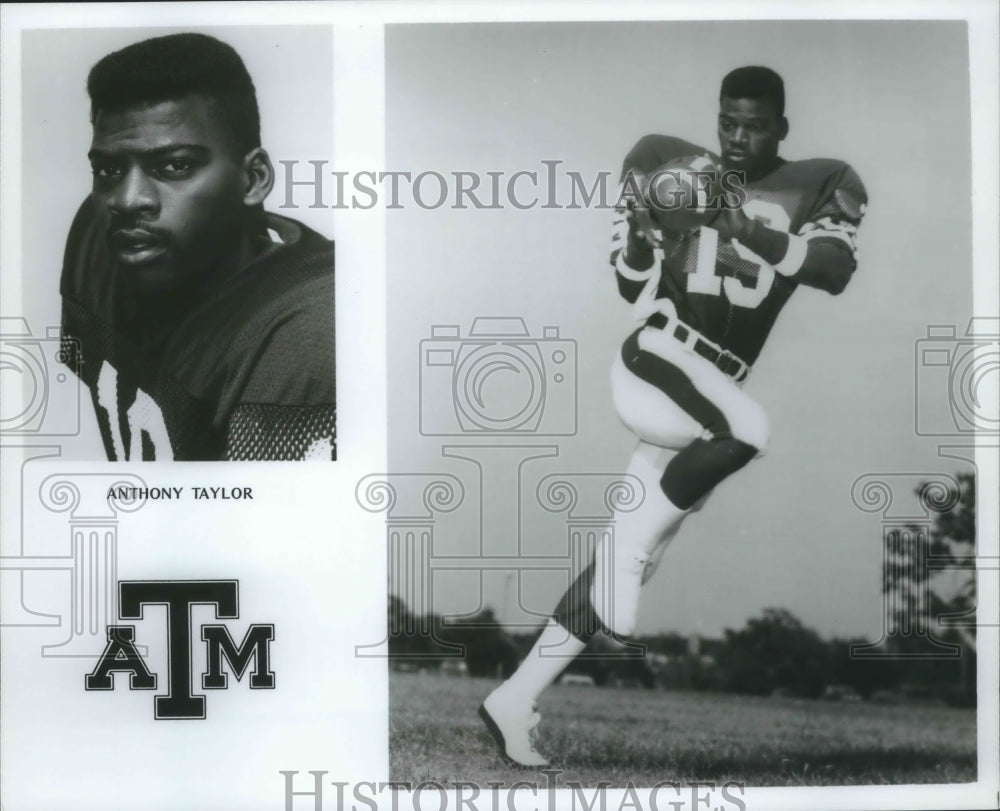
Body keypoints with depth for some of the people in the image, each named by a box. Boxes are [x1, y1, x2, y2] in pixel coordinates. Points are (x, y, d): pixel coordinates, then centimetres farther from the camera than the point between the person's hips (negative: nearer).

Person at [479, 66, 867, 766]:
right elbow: (635, 289, 11)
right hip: (655, 361, -3)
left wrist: (750, 234, -24)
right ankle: (626, 546, -16)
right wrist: (638, 230, -8)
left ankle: (515, 701, 15)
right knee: (748, 429, -35)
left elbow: (835, 269, -13)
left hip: (710, 389, 3)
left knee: (630, 565, 4)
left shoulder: (817, 188, 7)